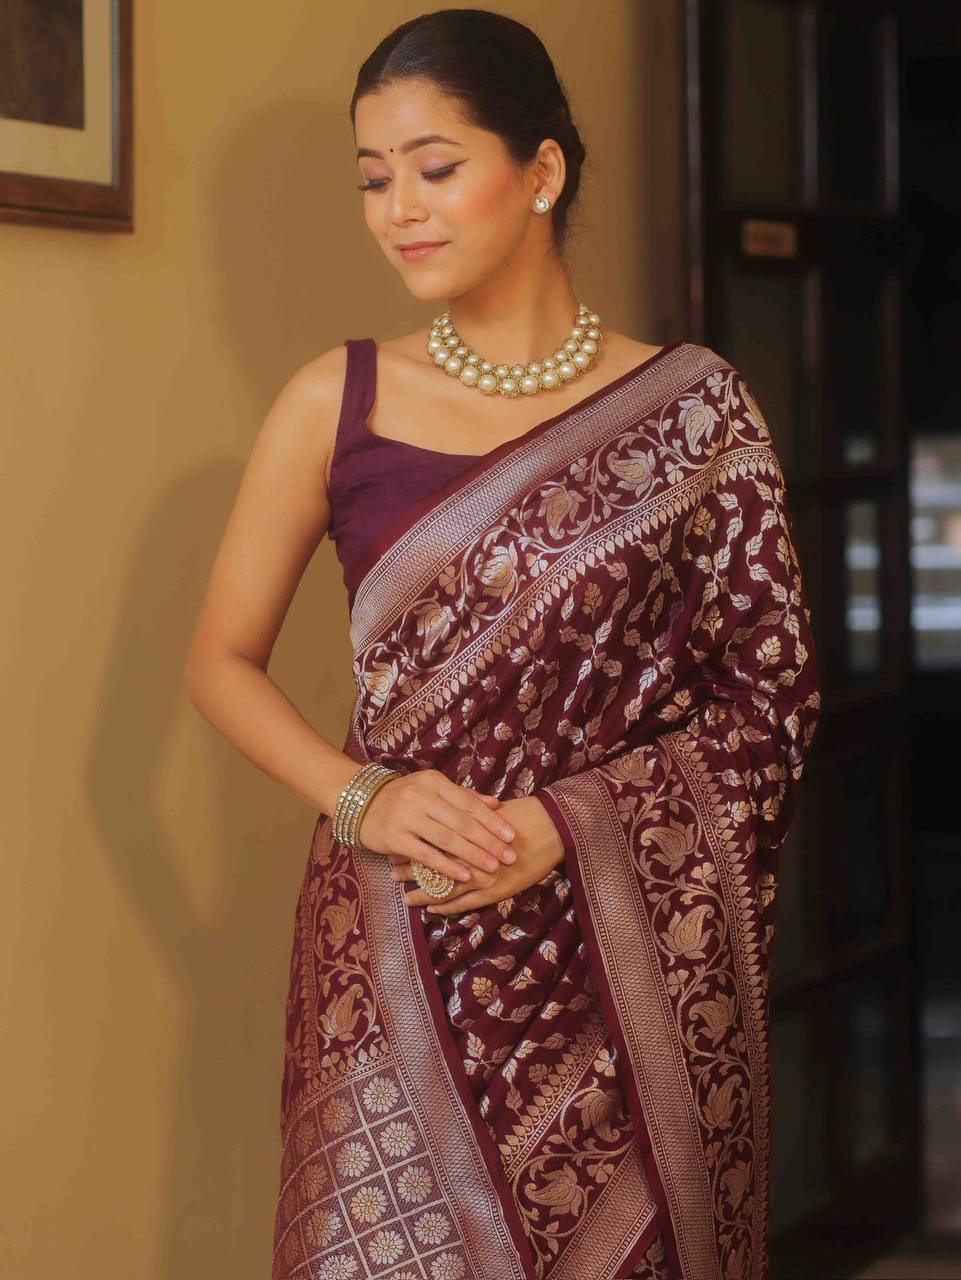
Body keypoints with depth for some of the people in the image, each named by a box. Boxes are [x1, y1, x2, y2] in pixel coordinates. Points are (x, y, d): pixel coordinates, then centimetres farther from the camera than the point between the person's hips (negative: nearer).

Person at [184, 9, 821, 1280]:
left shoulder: (691, 406, 0)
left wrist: (568, 822, -12)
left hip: (636, 953, 0)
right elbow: (222, 661, 8)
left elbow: (772, 691, 2)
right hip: (400, 948, 1)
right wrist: (362, 798, -10)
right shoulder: (338, 400, 3)